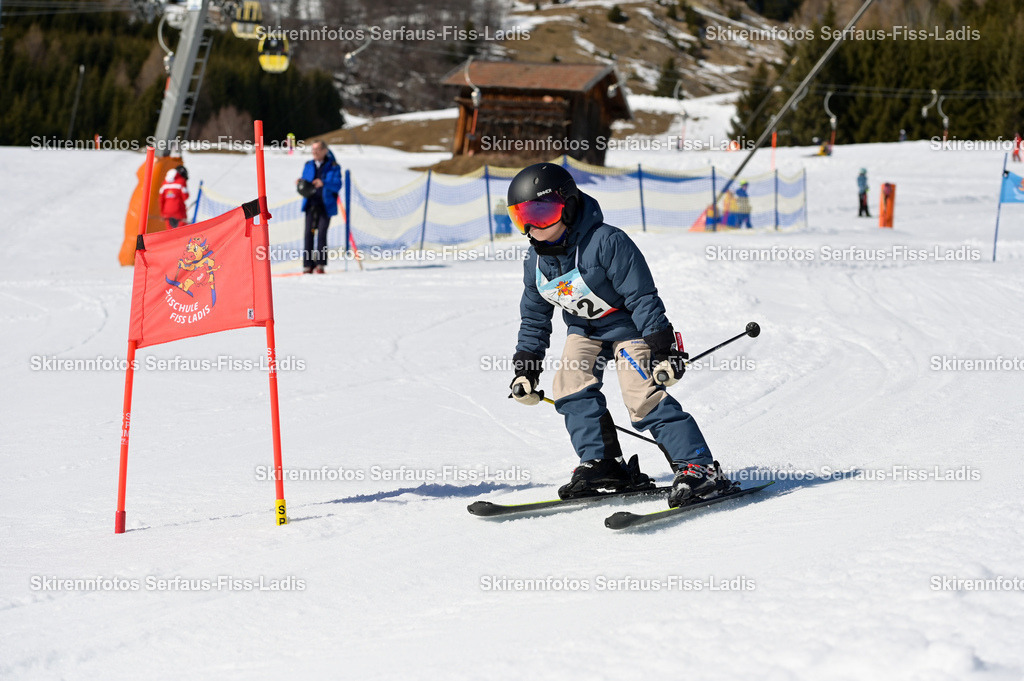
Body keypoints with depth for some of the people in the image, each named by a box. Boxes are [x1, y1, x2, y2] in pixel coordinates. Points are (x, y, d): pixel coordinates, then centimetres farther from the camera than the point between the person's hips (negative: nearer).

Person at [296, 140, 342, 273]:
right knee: (308, 233, -5)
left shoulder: (333, 167, 1)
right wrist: (300, 183, -6)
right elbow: (304, 183, 18)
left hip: (326, 205, -3)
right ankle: (308, 264, -3)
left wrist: (323, 183, -25)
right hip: (310, 204, 3)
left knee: (322, 233, -11)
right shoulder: (308, 165, 14)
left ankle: (320, 264, -5)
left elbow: (337, 186, -9)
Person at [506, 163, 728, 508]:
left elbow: (642, 296, -25)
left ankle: (699, 467, -18)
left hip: (626, 323, -7)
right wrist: (525, 368, 7)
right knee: (571, 387, -14)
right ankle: (602, 464, -7)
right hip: (584, 327, 7)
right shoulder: (536, 261, -5)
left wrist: (663, 348, -26)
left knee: (643, 396, -19)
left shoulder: (606, 242, -27)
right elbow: (534, 318, 10)